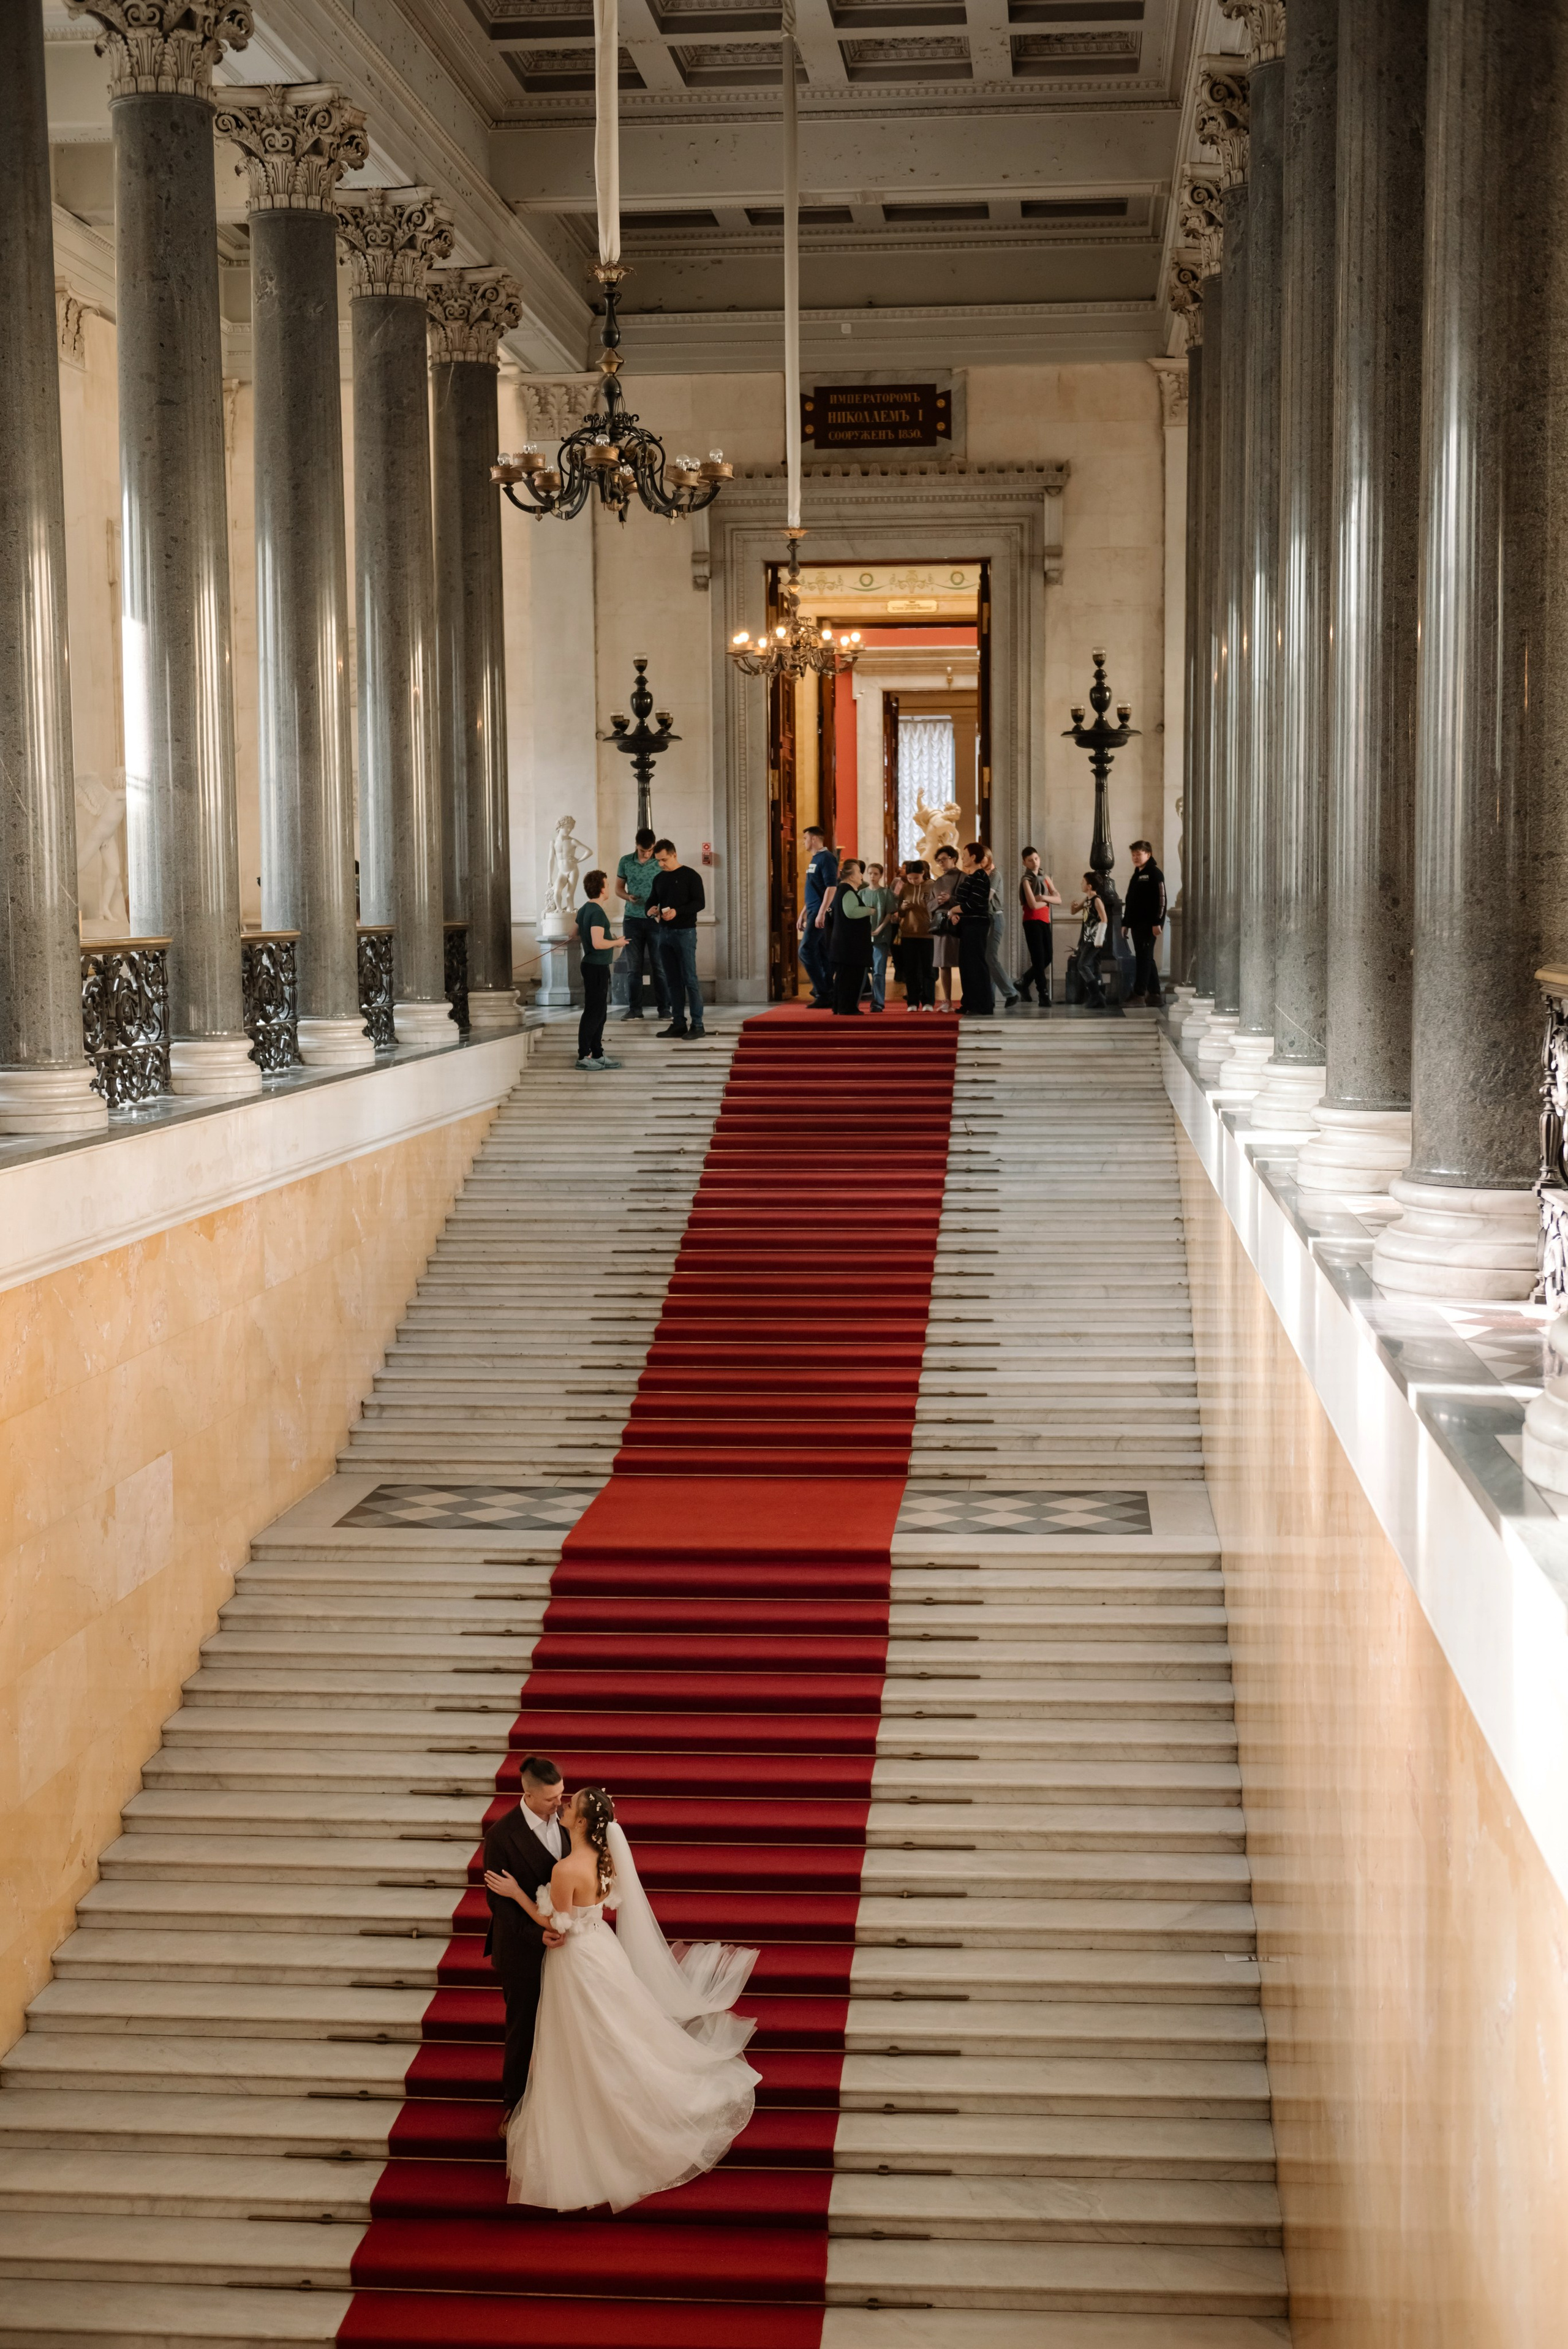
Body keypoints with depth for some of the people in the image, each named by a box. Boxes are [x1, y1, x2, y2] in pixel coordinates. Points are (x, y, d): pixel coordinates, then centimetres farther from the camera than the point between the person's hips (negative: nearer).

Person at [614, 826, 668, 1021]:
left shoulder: (661, 863, -2)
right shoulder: (626, 862, 4)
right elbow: (618, 888, 13)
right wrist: (628, 897, -9)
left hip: (656, 919, -2)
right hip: (633, 919, 2)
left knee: (659, 966, -1)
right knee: (633, 967, 3)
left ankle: (664, 1009, 4)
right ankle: (634, 1009, 8)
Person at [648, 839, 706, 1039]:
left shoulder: (690, 876, -5)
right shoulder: (659, 879, 14)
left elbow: (700, 902, -11)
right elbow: (651, 901, 21)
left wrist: (677, 912, -23)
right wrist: (651, 910, -3)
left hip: (685, 932, -6)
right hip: (665, 932, 6)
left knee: (690, 979, -8)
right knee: (672, 980, 7)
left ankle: (697, 1024, -7)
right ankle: (679, 1023, 11)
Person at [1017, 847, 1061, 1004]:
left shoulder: (1045, 878, 14)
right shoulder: (1027, 880, -6)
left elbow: (1058, 900, 4)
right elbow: (1033, 905, -18)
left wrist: (1044, 898, -12)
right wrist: (1047, 902, -1)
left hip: (1045, 922, 7)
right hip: (1032, 922, -7)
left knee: (1047, 958, 9)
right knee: (1039, 959, -7)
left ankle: (1024, 983, 25)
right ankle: (1043, 995, -5)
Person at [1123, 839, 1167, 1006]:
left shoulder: (1154, 873, -7)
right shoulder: (1137, 875, 19)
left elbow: (1161, 899, -15)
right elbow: (1130, 901, 22)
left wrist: (1157, 922, -20)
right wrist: (1126, 923, 18)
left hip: (1149, 924, -9)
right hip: (1137, 923, 9)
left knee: (1144, 958, -10)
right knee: (1146, 958, 10)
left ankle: (1139, 995, -12)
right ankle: (1155, 994, 14)